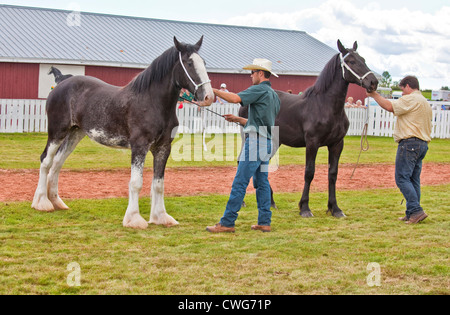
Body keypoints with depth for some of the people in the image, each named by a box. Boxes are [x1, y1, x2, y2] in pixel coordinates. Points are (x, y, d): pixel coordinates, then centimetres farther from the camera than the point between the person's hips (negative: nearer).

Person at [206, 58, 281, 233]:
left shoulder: (260, 90, -9)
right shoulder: (274, 95, 20)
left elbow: (236, 98, -23)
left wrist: (214, 91, -14)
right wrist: (237, 119, 27)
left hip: (256, 142, -10)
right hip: (267, 142, 10)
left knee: (240, 183, -9)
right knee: (262, 182, 12)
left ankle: (227, 223, -8)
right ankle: (264, 222, 11)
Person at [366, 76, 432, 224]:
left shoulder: (411, 99, -9)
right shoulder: (425, 103, 23)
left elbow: (390, 106, -18)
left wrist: (374, 95, -7)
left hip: (410, 143, -10)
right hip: (423, 144, 10)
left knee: (402, 178, -10)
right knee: (413, 179, 10)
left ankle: (416, 210, -17)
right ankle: (412, 214, 10)